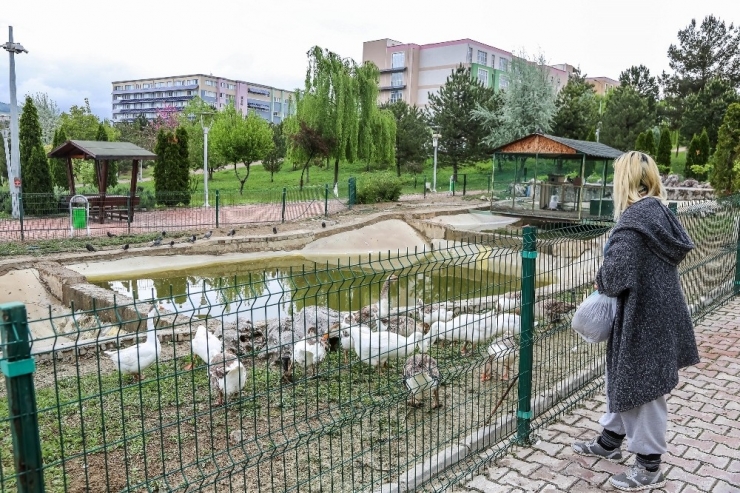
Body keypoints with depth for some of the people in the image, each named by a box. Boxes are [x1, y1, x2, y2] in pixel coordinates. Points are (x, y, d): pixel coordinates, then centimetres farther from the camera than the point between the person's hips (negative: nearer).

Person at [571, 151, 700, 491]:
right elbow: (674, 255, 13)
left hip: (643, 316, -10)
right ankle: (610, 442, 38)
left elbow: (617, 272, -28)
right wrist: (609, 281, 6)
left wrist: (602, 282, -4)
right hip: (657, 310, 10)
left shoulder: (634, 218, -22)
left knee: (642, 385, 4)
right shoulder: (660, 212, 6)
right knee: (623, 377, 21)